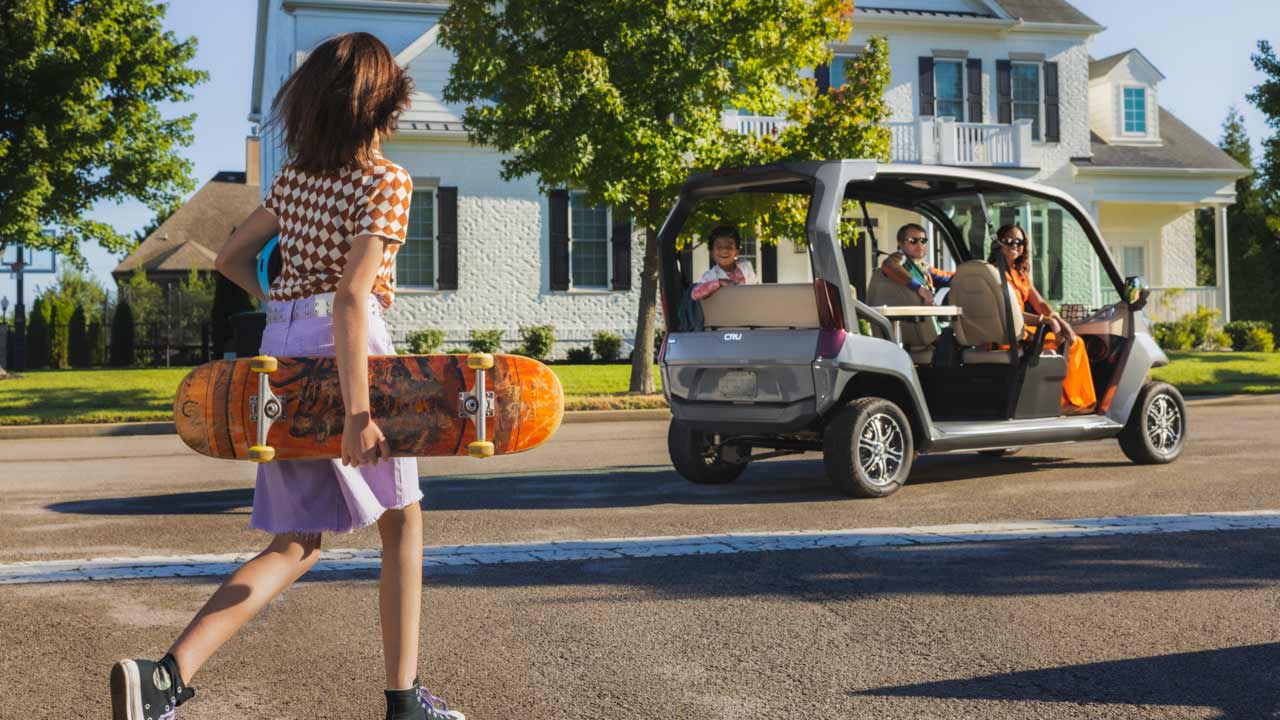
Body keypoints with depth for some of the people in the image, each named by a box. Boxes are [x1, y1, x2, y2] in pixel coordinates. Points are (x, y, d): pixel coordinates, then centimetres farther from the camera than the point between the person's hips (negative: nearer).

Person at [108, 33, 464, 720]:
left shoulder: (294, 176, 11)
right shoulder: (386, 181, -9)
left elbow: (232, 257, 20)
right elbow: (351, 295, -21)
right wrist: (356, 410, -24)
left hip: (280, 349, 6)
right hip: (346, 351, -6)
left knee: (298, 543, 9)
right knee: (401, 520, 13)